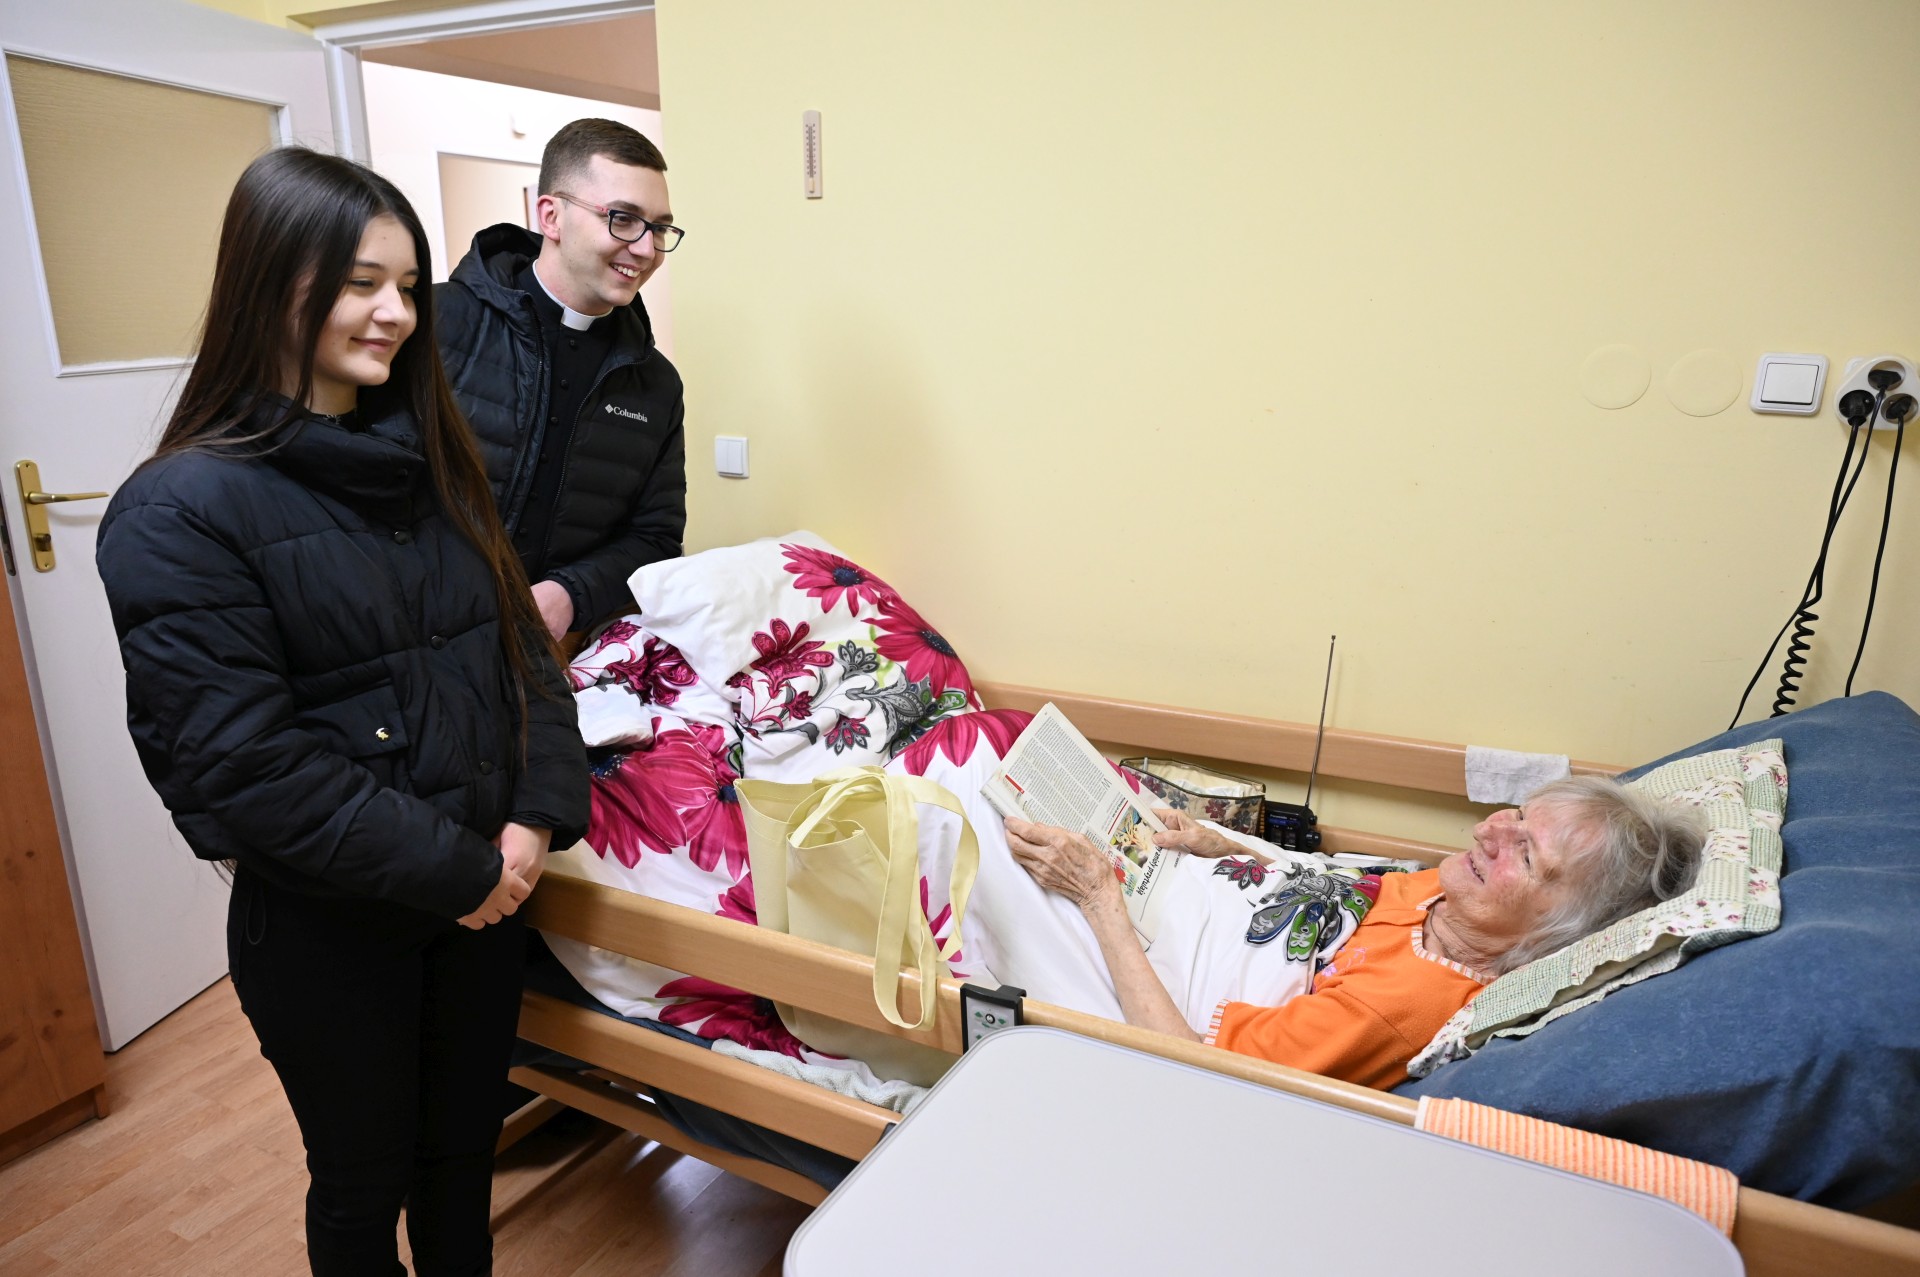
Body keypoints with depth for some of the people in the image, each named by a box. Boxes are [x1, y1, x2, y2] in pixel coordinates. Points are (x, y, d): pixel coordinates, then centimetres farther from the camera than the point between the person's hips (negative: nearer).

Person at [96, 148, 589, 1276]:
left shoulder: (428, 459, 4)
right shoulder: (181, 513, -15)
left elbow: (520, 641, 3)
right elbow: (241, 767, -20)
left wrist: (538, 815, -10)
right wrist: (453, 868, -18)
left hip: (485, 885, 5)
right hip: (328, 923, -5)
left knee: (467, 1144, 23)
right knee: (364, 1179, 18)